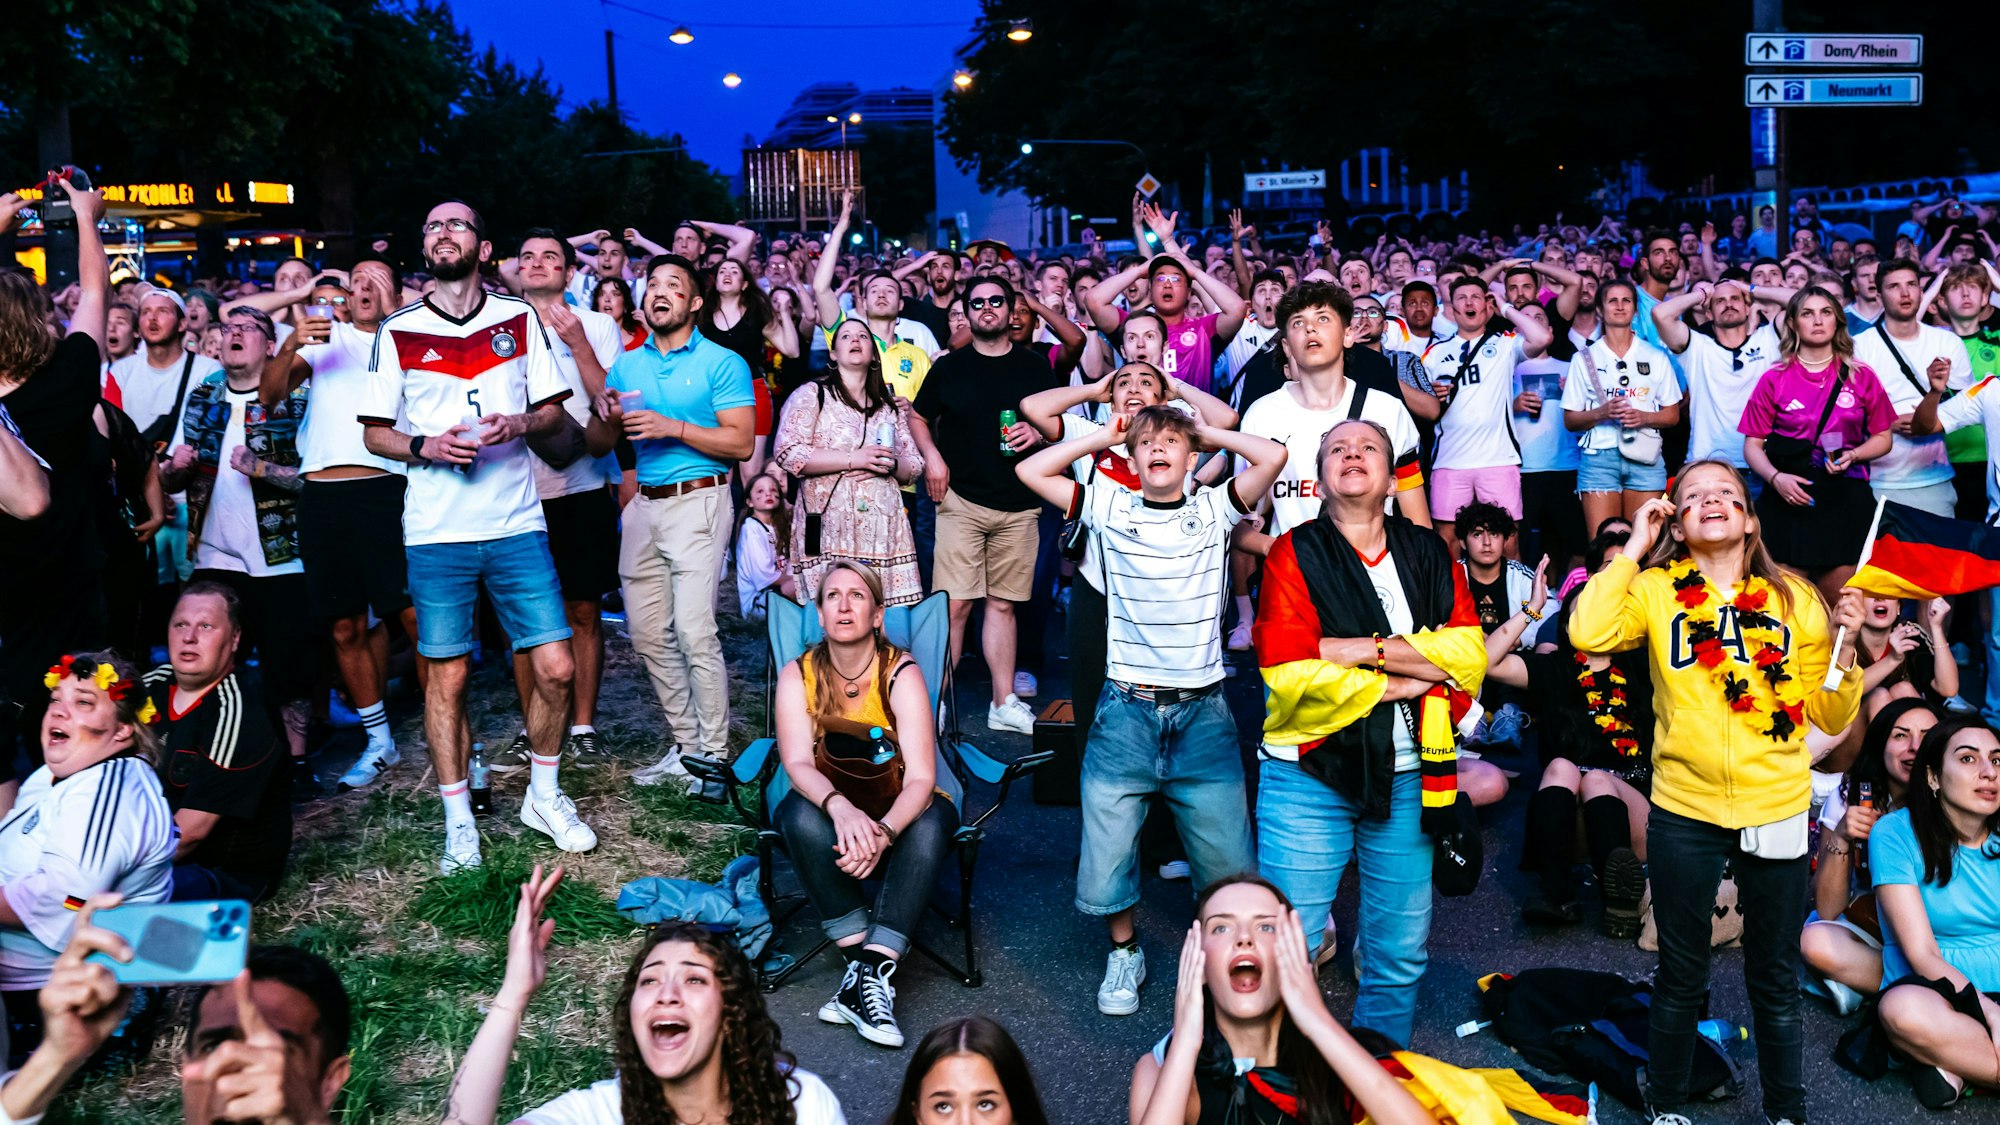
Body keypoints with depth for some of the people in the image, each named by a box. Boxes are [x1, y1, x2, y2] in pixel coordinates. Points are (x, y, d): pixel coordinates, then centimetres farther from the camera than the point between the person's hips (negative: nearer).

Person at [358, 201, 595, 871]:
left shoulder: (521, 320, 6)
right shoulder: (398, 332, 4)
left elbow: (554, 411, 9)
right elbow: (375, 434, 8)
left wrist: (517, 425, -12)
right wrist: (427, 446, -12)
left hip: (516, 524, 1)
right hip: (437, 532, -1)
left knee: (555, 666, -1)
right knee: (447, 677, 4)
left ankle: (543, 796, 21)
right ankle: (459, 822, 18)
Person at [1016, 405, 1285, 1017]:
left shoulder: (1214, 510, 3)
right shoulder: (1111, 508, 4)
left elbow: (1273, 455, -10)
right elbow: (1031, 471, 1)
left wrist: (1207, 434, 4)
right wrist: (1103, 436, 6)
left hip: (1203, 712, 0)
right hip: (1126, 708, 1)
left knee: (1227, 860, 4)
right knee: (1107, 847, 5)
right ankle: (1124, 952, 31)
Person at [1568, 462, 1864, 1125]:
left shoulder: (1795, 597, 4)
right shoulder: (1656, 590, -1)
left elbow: (1830, 717, 4)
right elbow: (1588, 633, -22)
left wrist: (1845, 643, -12)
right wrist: (1634, 547, -14)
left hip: (1776, 811, 1)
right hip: (1684, 809, -1)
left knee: (1775, 980, 13)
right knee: (1681, 975, 13)